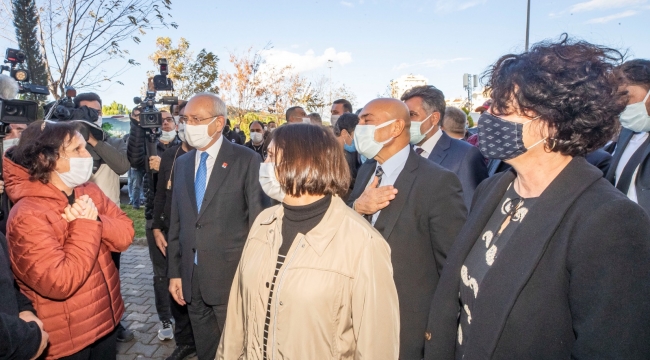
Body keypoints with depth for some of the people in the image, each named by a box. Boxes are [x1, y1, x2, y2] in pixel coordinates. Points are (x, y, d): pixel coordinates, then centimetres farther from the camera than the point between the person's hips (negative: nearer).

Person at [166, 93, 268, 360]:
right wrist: (174, 272, 8)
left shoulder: (246, 160, -10)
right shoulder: (182, 163, 8)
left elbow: (258, 220, -10)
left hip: (232, 277, -5)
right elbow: (176, 222, 10)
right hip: (191, 277, 5)